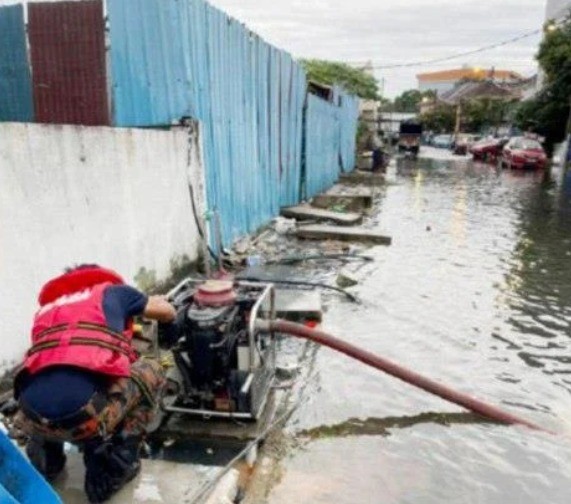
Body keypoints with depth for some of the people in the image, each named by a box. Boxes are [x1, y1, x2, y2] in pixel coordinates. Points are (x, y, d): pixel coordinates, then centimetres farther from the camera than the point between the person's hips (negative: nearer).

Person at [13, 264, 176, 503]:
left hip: (32, 418, 6)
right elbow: (169, 313, 34)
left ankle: (44, 462, 31)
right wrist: (152, 303, 58)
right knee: (151, 372, 22)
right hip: (84, 414, -6)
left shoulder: (45, 309, 33)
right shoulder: (112, 291, 23)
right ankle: (109, 472, 19)